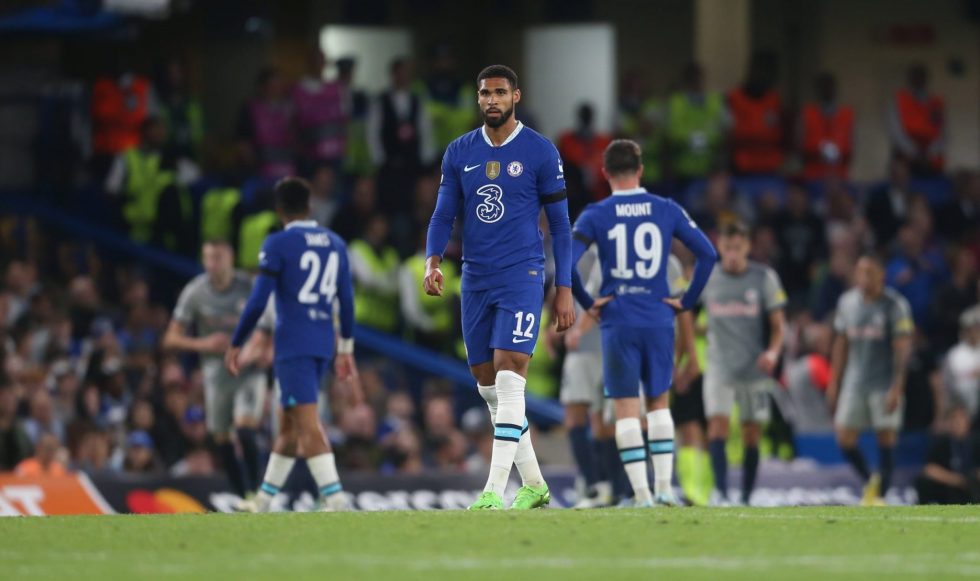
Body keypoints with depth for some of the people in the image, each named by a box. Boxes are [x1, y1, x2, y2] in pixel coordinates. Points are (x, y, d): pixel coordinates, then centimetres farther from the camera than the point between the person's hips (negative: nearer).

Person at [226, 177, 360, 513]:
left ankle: (335, 499, -26)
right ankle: (263, 501, 25)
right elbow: (347, 302, 14)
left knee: (308, 426, -12)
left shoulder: (278, 245, -6)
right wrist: (345, 351, 23)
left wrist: (235, 345, -1)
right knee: (289, 425, 17)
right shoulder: (335, 244, 12)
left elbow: (257, 302, -11)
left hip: (292, 345, -7)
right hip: (323, 345, 7)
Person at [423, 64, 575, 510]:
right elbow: (443, 215, 10)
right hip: (476, 281, 5)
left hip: (521, 277, -5)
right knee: (488, 389, 8)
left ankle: (494, 491, -20)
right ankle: (534, 484, 21)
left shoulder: (540, 152, -2)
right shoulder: (459, 153, 9)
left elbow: (560, 224, 1)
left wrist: (564, 290, -3)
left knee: (508, 382, -16)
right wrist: (432, 261, -10)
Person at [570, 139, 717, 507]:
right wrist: (686, 301, 6)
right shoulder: (666, 211, 2)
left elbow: (566, 264, -14)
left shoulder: (595, 216, -3)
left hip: (618, 322, -2)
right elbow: (707, 254, 0)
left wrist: (588, 303, -2)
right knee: (659, 403, 15)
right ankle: (664, 487, 7)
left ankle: (641, 494, -3)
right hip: (659, 321, 2)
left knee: (626, 408, 3)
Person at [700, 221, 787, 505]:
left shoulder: (764, 278, -1)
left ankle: (746, 498, 14)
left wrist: (772, 352, -17)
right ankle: (721, 494, -21)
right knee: (718, 427, -16)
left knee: (752, 436, 4)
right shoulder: (708, 279, 4)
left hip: (754, 369, 0)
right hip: (720, 367, 0)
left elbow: (778, 324, 0)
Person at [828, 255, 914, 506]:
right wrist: (834, 383, 12)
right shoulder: (847, 302, 7)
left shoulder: (895, 305, -8)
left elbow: (902, 348, -10)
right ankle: (869, 482, 22)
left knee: (886, 438, -3)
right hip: (855, 382, 4)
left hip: (884, 384, -4)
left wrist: (896, 388, -16)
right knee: (844, 437, -1)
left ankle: (880, 495, 4)